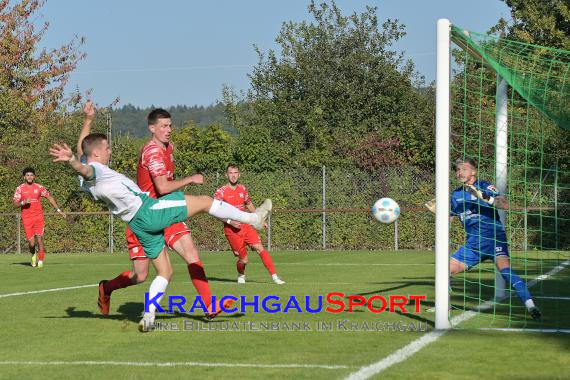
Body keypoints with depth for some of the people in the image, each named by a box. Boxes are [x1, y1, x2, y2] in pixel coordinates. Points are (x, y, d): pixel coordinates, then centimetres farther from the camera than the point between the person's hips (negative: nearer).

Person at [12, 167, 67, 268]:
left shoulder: (39, 187, 6)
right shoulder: (20, 189, 3)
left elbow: (50, 198, 14)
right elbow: (15, 204, 1)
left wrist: (59, 210, 12)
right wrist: (23, 202, -19)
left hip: (38, 217, 1)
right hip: (26, 218, -1)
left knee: (39, 239, -12)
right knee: (31, 242, -5)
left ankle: (40, 260, 3)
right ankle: (33, 255, 28)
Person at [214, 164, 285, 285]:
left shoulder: (242, 189, 9)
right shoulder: (221, 192, -7)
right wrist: (230, 221, -20)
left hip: (246, 226, 4)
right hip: (232, 230, -4)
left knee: (260, 248, -14)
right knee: (243, 259, -2)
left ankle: (274, 276, -14)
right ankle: (241, 275, 32)